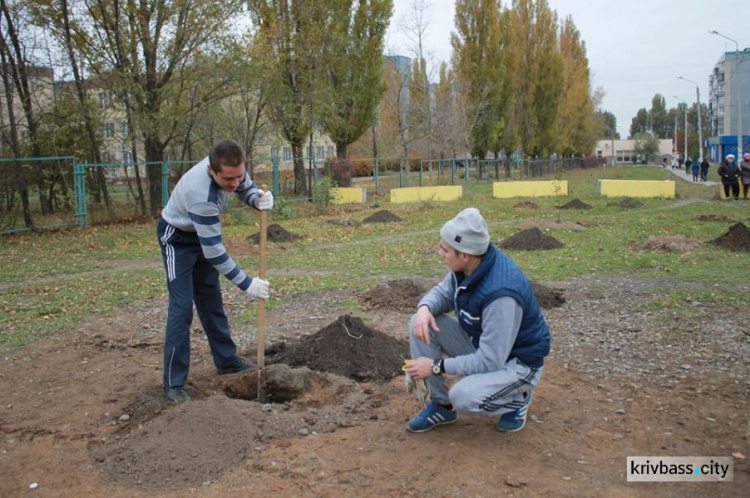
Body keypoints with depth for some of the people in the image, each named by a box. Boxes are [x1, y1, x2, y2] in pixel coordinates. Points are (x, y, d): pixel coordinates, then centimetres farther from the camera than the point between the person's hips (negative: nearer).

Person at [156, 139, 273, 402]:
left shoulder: (229, 167, -22)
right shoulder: (203, 195, -41)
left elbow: (246, 188, 0)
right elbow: (214, 252, -36)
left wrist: (259, 199, -25)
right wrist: (246, 283, -31)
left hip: (202, 235, 8)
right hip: (177, 239, -8)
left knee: (211, 301, 15)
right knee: (182, 308, -11)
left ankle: (226, 360, 27)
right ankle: (173, 382, -3)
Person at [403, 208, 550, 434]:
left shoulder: (501, 292, -37)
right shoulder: (467, 265, -13)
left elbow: (489, 361, -31)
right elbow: (443, 293, 6)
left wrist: (437, 366, -23)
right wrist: (424, 308, -19)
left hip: (517, 361, -7)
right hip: (480, 343, 8)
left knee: (464, 397, -32)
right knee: (420, 325, -10)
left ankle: (516, 398, 2)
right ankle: (441, 405, 3)